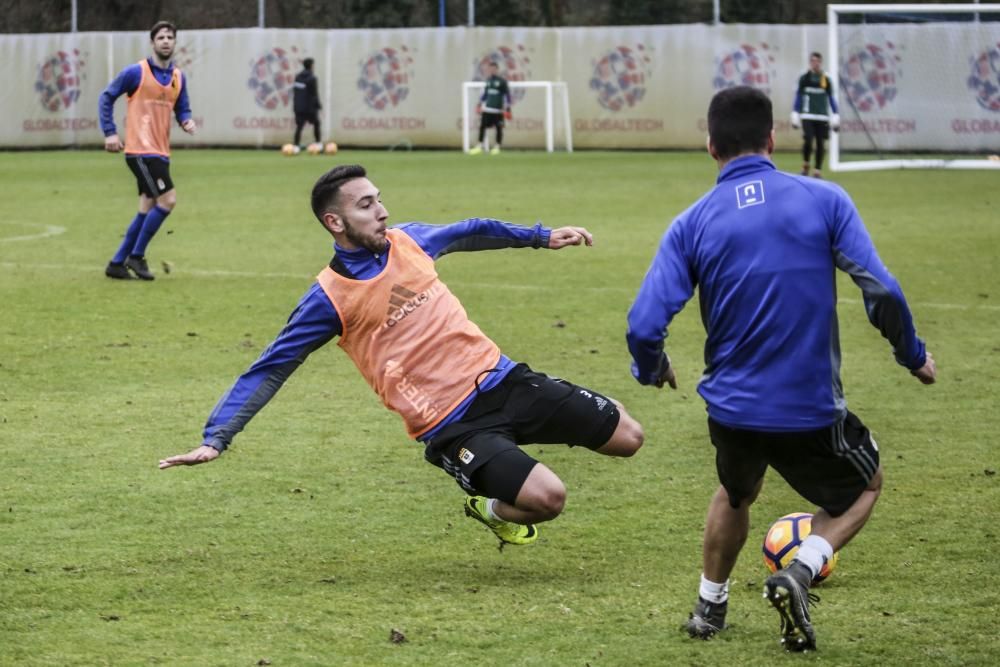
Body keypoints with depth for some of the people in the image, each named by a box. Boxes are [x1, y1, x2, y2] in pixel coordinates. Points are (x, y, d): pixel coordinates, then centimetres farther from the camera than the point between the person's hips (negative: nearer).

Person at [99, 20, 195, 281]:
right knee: (168, 199, -15)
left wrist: (187, 121, -6)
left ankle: (117, 263, 18)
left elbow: (182, 109, 18)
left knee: (147, 210, 9)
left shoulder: (178, 77, 11)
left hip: (160, 152, 7)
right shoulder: (136, 72, -7)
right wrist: (110, 133, -8)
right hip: (141, 150, -7)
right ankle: (136, 256, -3)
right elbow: (107, 97, -1)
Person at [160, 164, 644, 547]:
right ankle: (492, 508, 11)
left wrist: (543, 238, 29)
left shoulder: (406, 240, 5)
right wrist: (216, 438, -14)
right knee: (546, 497, -26)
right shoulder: (330, 297, -11)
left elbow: (471, 233, 25)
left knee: (626, 439, 6)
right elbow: (269, 370, -8)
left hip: (502, 379, 6)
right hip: (453, 425, -6)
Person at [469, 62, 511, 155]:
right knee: (482, 126, -1)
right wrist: (480, 104, 21)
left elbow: (507, 95, -5)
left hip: (498, 109, -5)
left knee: (499, 128, 1)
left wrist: (507, 108, -8)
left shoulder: (502, 81, -6)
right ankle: (480, 146, 4)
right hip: (487, 108, 5)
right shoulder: (488, 80, 10)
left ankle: (497, 147, 10)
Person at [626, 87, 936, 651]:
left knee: (736, 494, 34)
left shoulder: (692, 224, -5)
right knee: (864, 486, 25)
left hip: (731, 407, 3)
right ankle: (800, 573, 1)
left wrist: (653, 370, 11)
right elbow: (882, 291, -15)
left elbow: (645, 325, -11)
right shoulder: (823, 200, -9)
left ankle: (710, 606, 40)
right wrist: (913, 355, 2)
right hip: (812, 411, -3)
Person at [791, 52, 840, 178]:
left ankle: (818, 170, 10)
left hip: (822, 117, 1)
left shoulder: (826, 79, 5)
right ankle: (805, 165, 12)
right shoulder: (804, 78, 2)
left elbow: (831, 98, 10)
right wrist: (795, 116, 3)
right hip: (807, 116, -1)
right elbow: (798, 97, 6)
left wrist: (835, 117, 6)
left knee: (821, 144, -1)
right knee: (808, 141, -13)